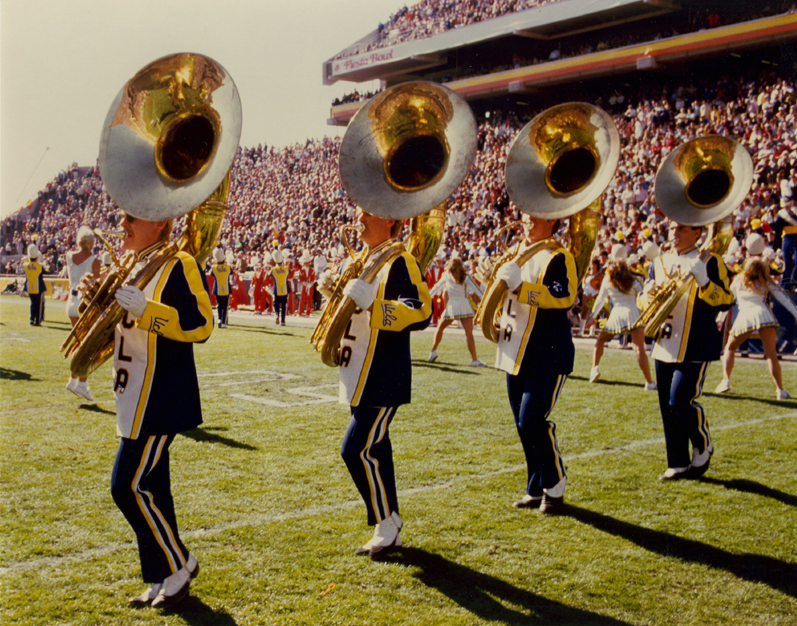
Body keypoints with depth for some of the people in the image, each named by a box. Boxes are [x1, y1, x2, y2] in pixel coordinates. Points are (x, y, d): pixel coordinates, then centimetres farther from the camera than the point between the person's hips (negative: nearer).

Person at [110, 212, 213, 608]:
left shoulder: (179, 266, -11)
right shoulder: (132, 267, 15)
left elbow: (201, 325, -20)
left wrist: (145, 310, -28)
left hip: (159, 400, -9)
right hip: (137, 398, 9)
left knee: (128, 486, -8)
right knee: (149, 488, 13)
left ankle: (178, 565, 8)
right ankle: (166, 580, 23)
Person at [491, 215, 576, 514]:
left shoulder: (558, 258, -9)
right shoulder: (518, 254, 15)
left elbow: (563, 298, -25)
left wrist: (520, 286, -31)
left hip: (547, 357, -8)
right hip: (517, 355, 8)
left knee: (533, 421, -13)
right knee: (524, 425, 10)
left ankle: (555, 488, 6)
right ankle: (536, 489, 22)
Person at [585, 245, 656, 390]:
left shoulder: (607, 279, 9)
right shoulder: (632, 278, 8)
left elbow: (600, 300, 15)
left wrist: (593, 316, 25)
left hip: (616, 315, 1)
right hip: (633, 313, -1)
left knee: (601, 340, 24)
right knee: (639, 348, -9)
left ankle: (594, 368, 14)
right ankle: (649, 382, -13)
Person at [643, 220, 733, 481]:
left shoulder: (710, 261, -2)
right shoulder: (660, 262, 14)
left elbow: (726, 301, -9)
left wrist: (703, 280, -25)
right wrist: (649, 292, -5)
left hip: (695, 348, -6)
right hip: (665, 347, 6)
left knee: (682, 401, -13)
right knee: (668, 407, 6)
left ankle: (703, 447, 14)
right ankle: (678, 464, 17)